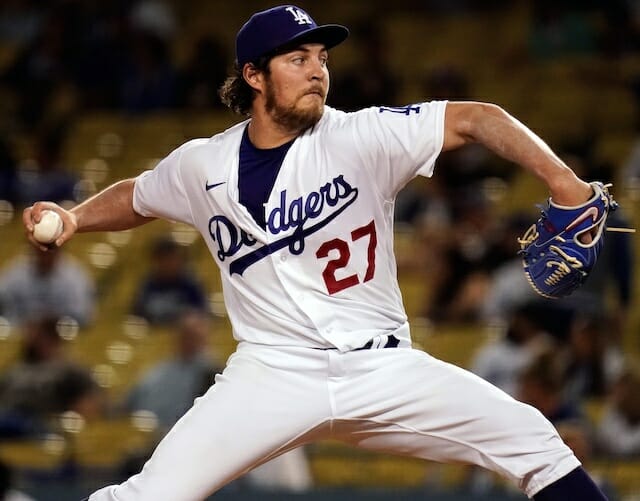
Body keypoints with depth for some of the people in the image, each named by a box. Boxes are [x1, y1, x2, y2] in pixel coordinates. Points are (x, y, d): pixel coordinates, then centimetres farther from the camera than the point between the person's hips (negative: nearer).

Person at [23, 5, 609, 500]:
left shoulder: (361, 137, -8)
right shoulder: (202, 166, 2)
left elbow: (476, 119, -15)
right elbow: (137, 197, 23)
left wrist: (561, 180, -28)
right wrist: (73, 219, 4)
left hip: (381, 368, 0)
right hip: (273, 374, 0)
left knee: (535, 444, -13)